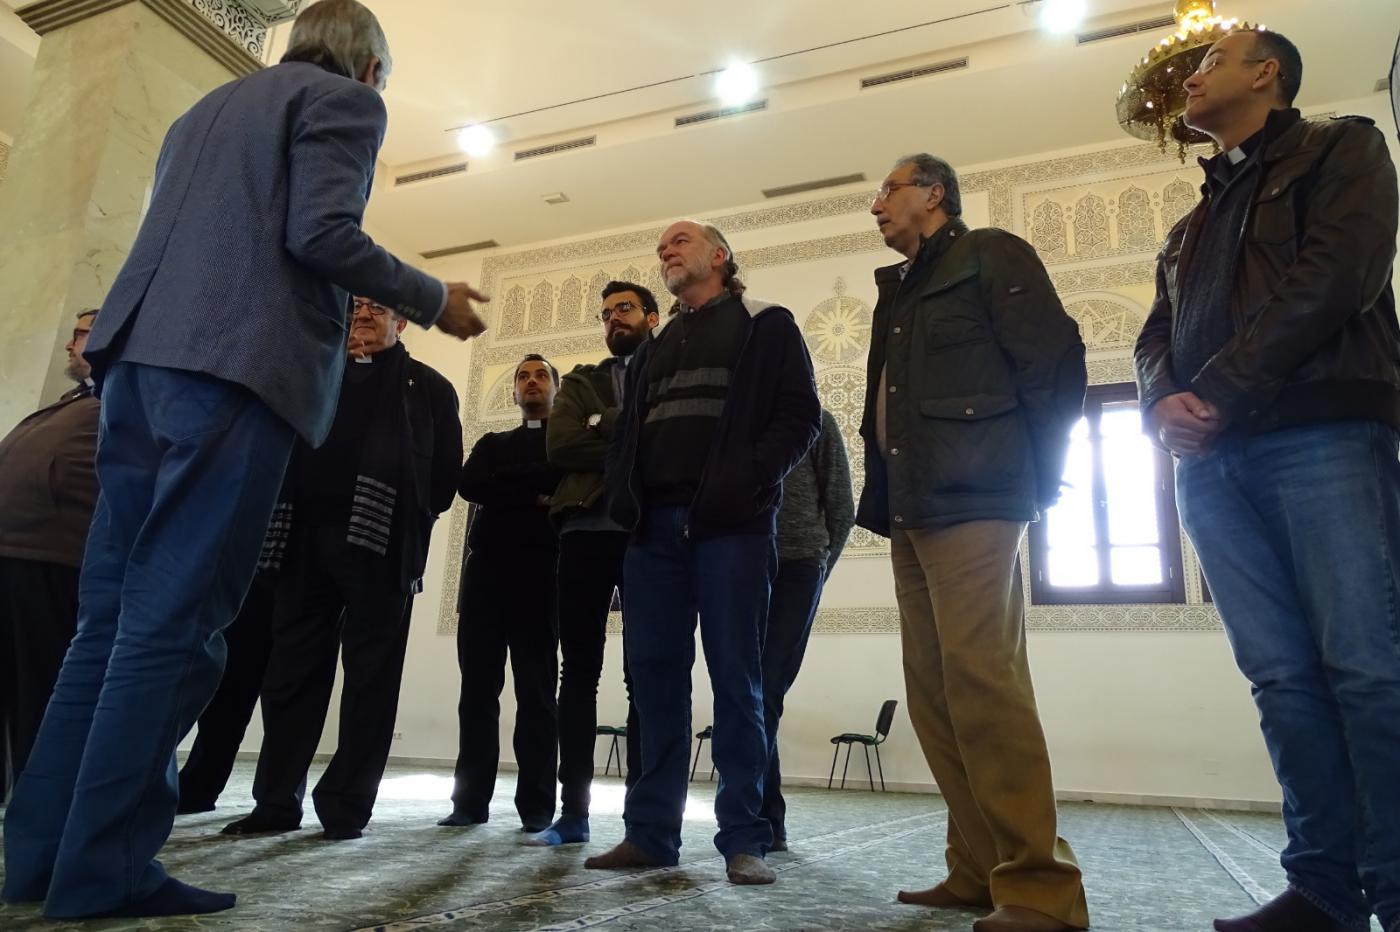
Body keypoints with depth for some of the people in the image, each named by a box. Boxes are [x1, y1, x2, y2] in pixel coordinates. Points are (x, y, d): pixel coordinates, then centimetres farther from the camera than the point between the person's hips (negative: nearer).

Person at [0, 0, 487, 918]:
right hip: (238, 363, -8)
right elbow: (323, 234, -11)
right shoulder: (345, 99, 5)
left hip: (144, 354, 8)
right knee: (176, 617, -8)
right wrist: (434, 301, 1)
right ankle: (104, 867, -4)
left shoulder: (211, 105, 30)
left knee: (115, 613, 8)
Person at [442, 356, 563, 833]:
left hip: (541, 569, -3)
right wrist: (535, 493, -6)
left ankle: (537, 805, 0)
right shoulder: (493, 443, 23)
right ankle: (470, 798, 9)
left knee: (536, 688, -4)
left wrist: (505, 487, -8)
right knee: (478, 685, 2)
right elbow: (469, 484, 3)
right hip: (486, 566, 3)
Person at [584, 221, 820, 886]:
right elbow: (626, 431, 23)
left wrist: (746, 481, -17)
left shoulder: (766, 327, 10)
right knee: (654, 676, 5)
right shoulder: (652, 351, 26)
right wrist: (624, 495, 4)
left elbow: (799, 415, -1)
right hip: (654, 527, 5)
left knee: (736, 680, -3)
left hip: (730, 525, -5)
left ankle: (743, 839, 5)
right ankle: (651, 831, 13)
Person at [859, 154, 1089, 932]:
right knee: (933, 693, 6)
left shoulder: (989, 256, 3)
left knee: (982, 680, -14)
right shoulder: (898, 290, 25)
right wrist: (885, 499, 12)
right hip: (913, 513, 9)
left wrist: (1041, 480, -6)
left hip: (972, 503, -8)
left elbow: (1056, 362, -6)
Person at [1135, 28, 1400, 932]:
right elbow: (1157, 339, 19)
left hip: (1324, 434, -5)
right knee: (1285, 676, 1)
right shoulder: (1189, 231, 30)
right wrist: (1164, 404, -4)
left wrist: (1218, 391, -13)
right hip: (1213, 463, 5)